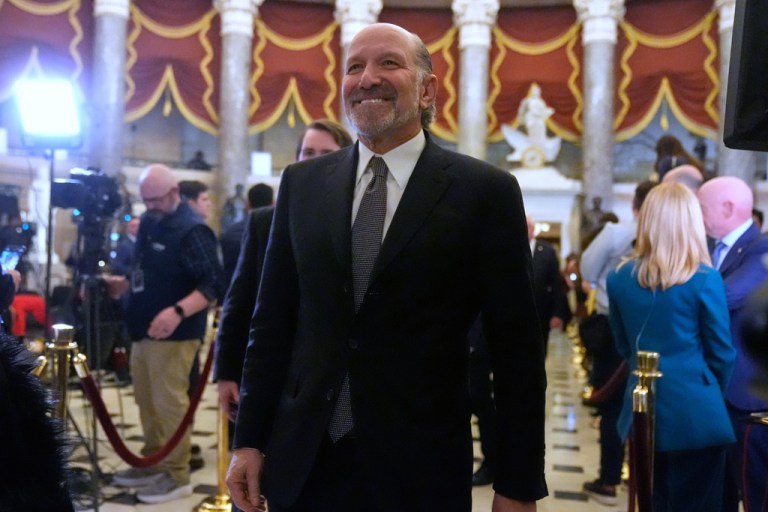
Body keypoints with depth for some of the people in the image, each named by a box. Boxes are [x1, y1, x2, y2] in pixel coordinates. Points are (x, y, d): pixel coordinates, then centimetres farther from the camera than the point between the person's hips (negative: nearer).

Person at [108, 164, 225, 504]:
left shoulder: (191, 230, -17)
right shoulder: (149, 222, 11)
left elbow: (213, 285, -23)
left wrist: (177, 311, -34)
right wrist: (121, 283, 9)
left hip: (173, 334, -9)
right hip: (144, 330, 9)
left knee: (169, 405, -3)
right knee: (147, 403, 17)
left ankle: (176, 475, 8)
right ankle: (152, 463, 30)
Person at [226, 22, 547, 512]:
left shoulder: (485, 191, -6)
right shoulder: (302, 183, 5)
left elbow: (516, 348, -5)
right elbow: (273, 321, 7)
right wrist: (249, 439, 5)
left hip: (420, 470, -2)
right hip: (301, 461, 3)